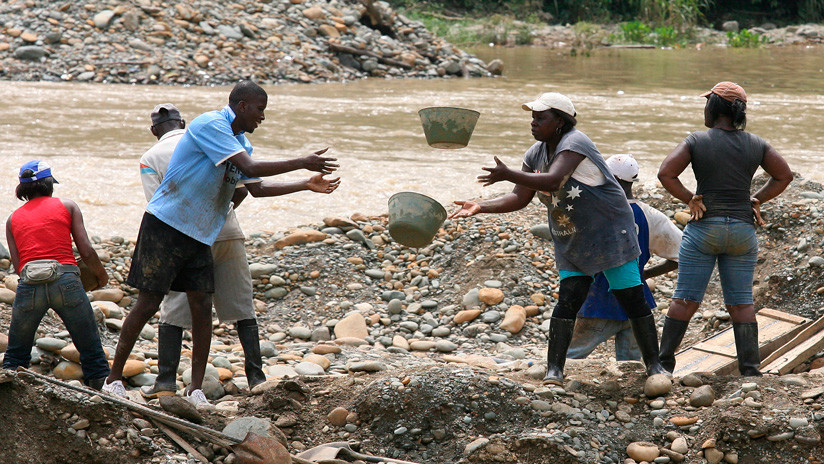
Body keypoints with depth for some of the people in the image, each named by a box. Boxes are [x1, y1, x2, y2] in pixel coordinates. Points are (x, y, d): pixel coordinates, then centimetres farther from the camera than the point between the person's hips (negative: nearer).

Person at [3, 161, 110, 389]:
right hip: (65, 281, -2)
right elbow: (86, 251, 6)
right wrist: (101, 276, 22)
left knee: (16, 355, 18)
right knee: (91, 350, 6)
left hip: (29, 284, 2)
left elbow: (17, 263, 11)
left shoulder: (13, 219, 19)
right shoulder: (67, 206, 13)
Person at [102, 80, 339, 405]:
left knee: (202, 306, 0)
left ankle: (196, 388, 5)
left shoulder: (241, 142, 12)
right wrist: (303, 164, -19)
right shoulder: (209, 125, -17)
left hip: (200, 235, 8)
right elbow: (250, 168, -24)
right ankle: (114, 377, 6)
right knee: (148, 304, -5)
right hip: (165, 228, -8)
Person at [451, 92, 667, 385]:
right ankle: (554, 369, -6)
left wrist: (508, 174, -43)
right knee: (568, 302, -5)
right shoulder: (536, 154, 4)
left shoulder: (574, 143, -22)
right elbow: (520, 198, 4)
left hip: (609, 234, -6)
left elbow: (552, 181, -37)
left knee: (633, 301, -3)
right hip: (571, 242, 7)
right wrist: (481, 207, -9)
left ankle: (654, 364, 9)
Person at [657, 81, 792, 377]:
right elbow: (784, 176, 8)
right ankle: (750, 369, 4)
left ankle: (664, 363, 6)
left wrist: (690, 199, -4)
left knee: (685, 300, 3)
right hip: (743, 231, 2)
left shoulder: (696, 141, -6)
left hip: (704, 228, -2)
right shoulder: (756, 145, 3)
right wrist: (757, 200, 10)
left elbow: (666, 173, -14)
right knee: (741, 303, 8)